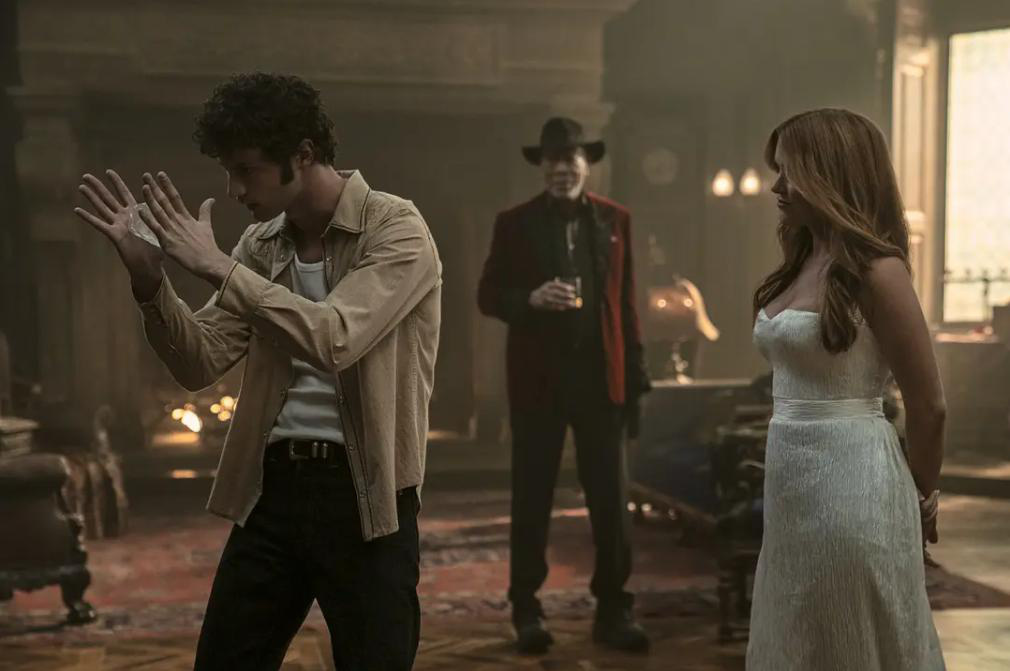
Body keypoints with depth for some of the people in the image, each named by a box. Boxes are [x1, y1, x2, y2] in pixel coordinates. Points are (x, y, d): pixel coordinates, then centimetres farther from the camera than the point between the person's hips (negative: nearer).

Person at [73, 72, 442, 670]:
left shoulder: (396, 227, -10)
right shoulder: (262, 244, 8)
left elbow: (334, 340, -25)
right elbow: (199, 365, 5)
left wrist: (217, 266, -21)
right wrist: (149, 276, -10)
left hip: (362, 493, -5)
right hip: (271, 486, 6)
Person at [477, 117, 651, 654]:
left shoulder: (615, 220, 8)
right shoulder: (515, 223, 2)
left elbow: (626, 300, 8)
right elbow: (488, 296, 2)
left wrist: (634, 369, 3)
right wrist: (532, 299, -18)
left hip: (600, 375, 2)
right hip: (537, 377, -1)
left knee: (611, 497, 4)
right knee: (532, 498, 6)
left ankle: (613, 610, 15)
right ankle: (526, 611, 17)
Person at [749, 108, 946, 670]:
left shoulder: (875, 270, -14)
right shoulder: (802, 262, 10)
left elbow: (929, 406, -10)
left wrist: (919, 498, 4)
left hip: (851, 480, -8)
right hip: (792, 484, 8)